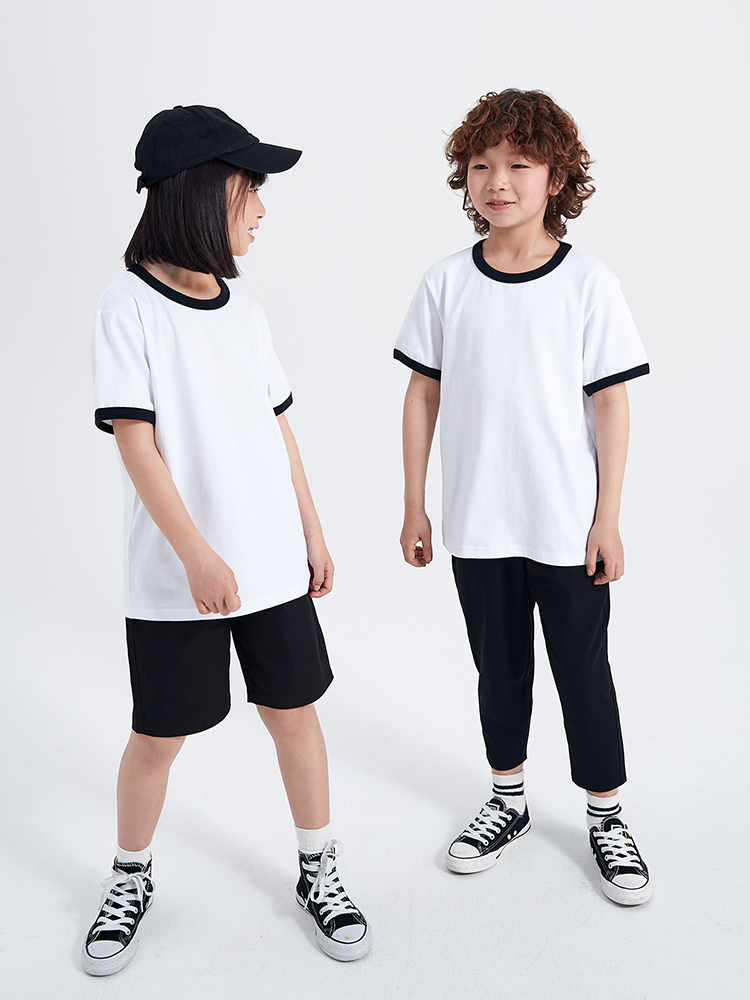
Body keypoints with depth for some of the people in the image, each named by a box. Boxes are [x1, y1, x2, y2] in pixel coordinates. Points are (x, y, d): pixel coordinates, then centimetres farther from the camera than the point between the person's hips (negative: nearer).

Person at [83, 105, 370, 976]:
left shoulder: (245, 313, 8)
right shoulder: (130, 309, -9)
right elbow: (134, 441, -15)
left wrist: (312, 532, 12)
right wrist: (197, 555, -21)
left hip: (272, 565, 5)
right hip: (174, 576, -5)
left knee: (294, 708, 11)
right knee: (158, 734, 8)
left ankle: (319, 870, 30)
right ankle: (129, 880, 33)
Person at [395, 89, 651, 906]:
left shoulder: (588, 284, -7)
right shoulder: (446, 284, -1)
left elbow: (611, 405, -4)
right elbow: (422, 395, 4)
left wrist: (609, 519, -6)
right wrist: (414, 507, 4)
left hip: (569, 525, -2)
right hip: (477, 524, 2)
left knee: (582, 669, 10)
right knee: (499, 668, 17)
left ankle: (605, 815, 30)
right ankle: (507, 800, 37)